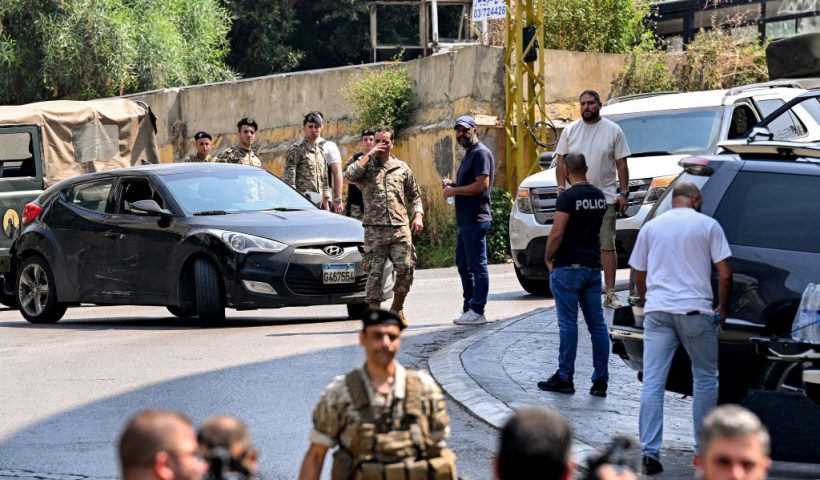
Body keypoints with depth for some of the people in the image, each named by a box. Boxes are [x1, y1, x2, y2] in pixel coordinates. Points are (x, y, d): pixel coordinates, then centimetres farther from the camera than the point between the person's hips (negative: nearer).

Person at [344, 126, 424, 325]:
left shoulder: (402, 168, 16)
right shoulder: (366, 166, 8)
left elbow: (414, 195, 21)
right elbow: (349, 175, -14)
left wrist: (418, 215, 4)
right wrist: (369, 155, -8)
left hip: (400, 228, 2)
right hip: (375, 229, -2)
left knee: (405, 269, -5)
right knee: (375, 273, -4)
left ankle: (397, 309, 14)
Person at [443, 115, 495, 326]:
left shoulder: (481, 153, -11)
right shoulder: (468, 155, 21)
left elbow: (482, 184, -21)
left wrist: (454, 190, -13)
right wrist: (452, 184, 11)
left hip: (476, 219, -11)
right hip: (465, 220, 11)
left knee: (477, 265, -7)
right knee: (463, 263, 15)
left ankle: (477, 311, -6)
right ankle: (469, 306, 22)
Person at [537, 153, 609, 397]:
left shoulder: (568, 197, -13)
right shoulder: (600, 196, 9)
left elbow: (557, 233, -18)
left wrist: (548, 258, -5)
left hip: (568, 267, -6)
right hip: (593, 266, 6)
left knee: (568, 323, -2)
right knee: (597, 323, 5)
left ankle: (565, 377, 2)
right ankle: (600, 380, 4)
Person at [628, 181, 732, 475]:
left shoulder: (651, 227, 11)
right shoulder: (707, 225, 2)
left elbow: (639, 275, 17)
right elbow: (724, 274, -2)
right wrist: (722, 308, 11)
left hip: (657, 310, 2)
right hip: (695, 310, -2)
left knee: (652, 382, 0)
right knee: (705, 379, 12)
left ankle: (649, 451, -9)